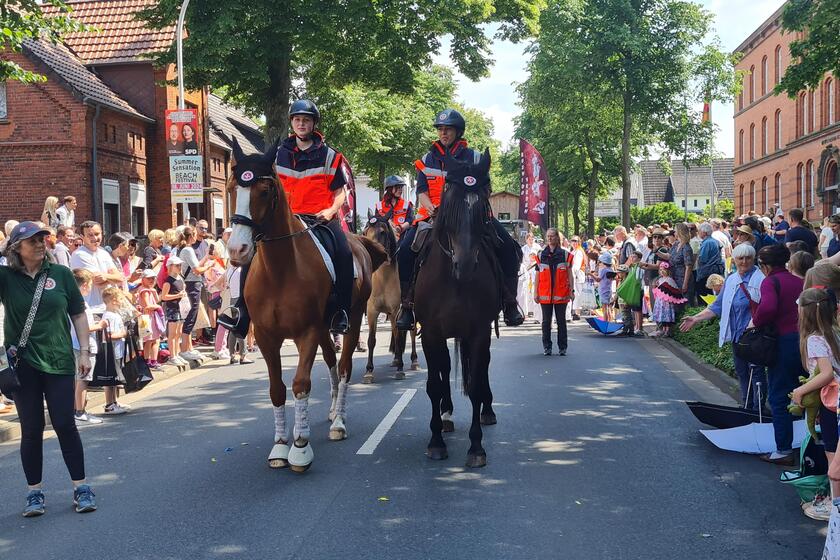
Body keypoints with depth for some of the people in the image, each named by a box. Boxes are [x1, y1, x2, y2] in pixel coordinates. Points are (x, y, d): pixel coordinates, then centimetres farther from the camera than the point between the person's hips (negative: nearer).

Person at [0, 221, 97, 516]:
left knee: (65, 425, 3)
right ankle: (34, 492, 19)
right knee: (31, 430, 7)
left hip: (58, 361, 0)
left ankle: (81, 487, 12)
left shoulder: (61, 274, 0)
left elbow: (78, 315, 5)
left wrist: (84, 351, 1)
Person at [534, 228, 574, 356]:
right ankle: (547, 347, 13)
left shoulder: (565, 254, 3)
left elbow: (569, 274, 4)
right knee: (546, 321, 6)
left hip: (561, 294, -1)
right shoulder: (541, 255, 7)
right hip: (545, 294, 1)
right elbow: (537, 276, 7)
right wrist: (535, 292, 2)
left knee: (561, 321, 5)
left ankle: (562, 347, 11)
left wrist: (571, 290, -3)